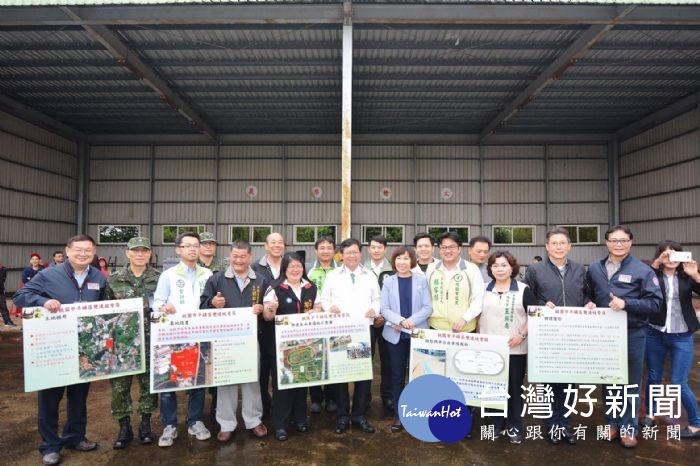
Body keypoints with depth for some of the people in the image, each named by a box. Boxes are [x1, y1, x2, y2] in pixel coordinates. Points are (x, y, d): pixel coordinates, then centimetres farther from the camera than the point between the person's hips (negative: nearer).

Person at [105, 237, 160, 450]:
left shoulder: (159, 278, 0)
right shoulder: (114, 279, 1)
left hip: (150, 340, 0)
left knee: (149, 381, 9)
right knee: (120, 383, 6)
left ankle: (145, 424, 25)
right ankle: (124, 427, 22)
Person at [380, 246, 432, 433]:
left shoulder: (421, 280, 0)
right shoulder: (388, 282, 2)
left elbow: (427, 307, -5)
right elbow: (384, 309, -3)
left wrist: (410, 321, -16)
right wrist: (401, 321, -19)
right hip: (395, 335, 1)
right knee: (397, 375, 8)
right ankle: (398, 415, 19)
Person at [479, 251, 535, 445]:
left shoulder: (523, 290, -2)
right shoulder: (484, 290, 7)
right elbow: (479, 315, 13)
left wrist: (522, 335, -14)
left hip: (515, 348, -2)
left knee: (514, 388, 7)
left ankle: (515, 427, 20)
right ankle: (496, 423, 24)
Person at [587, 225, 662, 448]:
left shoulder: (642, 270, -5)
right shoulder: (594, 268, 5)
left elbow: (655, 303, -9)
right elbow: (588, 296, 17)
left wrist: (626, 303, -21)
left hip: (633, 335, -3)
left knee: (630, 383, 9)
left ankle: (628, 427, 23)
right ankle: (612, 423, 28)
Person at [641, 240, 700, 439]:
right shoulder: (653, 275, -5)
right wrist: (655, 265, -29)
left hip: (682, 338, -1)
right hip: (655, 335, 1)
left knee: (678, 383, 0)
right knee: (653, 377, 14)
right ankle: (650, 413, 33)